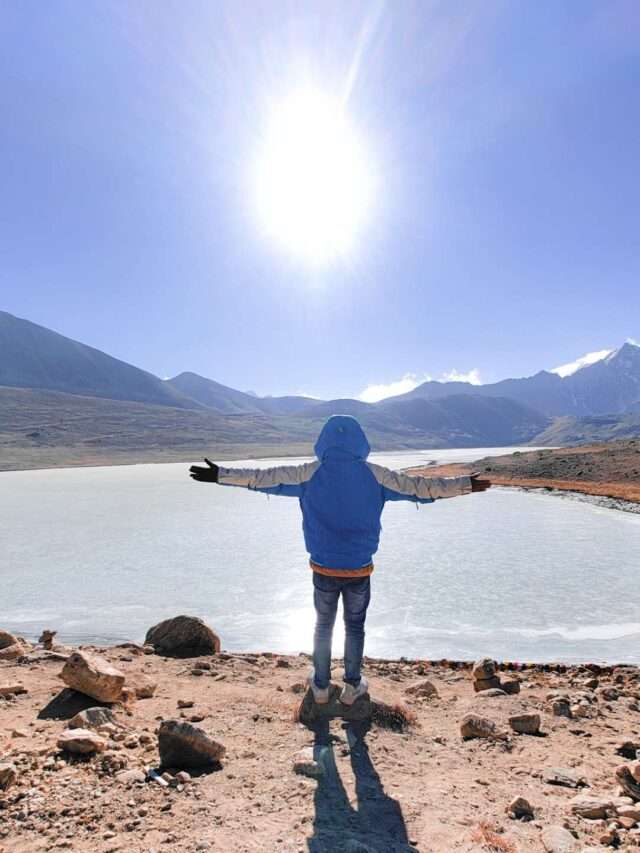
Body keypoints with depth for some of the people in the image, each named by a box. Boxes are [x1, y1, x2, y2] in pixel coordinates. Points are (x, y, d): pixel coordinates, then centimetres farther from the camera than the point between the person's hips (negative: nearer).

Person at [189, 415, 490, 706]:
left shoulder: (310, 473, -6)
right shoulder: (375, 475, -6)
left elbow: (265, 477, -4)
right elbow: (418, 486, -2)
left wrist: (221, 474, 4)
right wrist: (466, 485, 6)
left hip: (324, 570, 1)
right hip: (360, 570, 0)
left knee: (323, 625, 20)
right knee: (355, 627, 18)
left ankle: (320, 686, 31)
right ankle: (352, 686, 30)